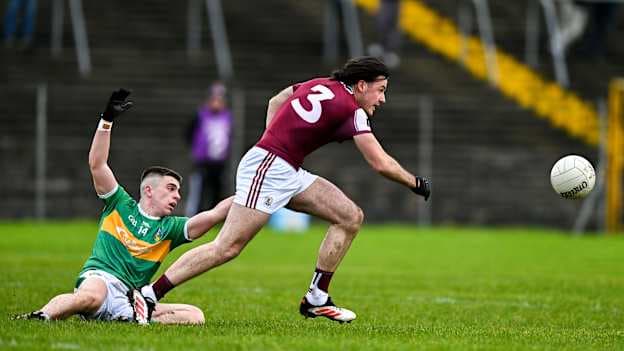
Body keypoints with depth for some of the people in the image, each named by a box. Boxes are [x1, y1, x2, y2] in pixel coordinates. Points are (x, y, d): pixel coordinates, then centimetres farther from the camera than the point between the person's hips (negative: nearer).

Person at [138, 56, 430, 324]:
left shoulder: (320, 85, 14)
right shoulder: (351, 110, -10)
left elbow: (275, 102, 26)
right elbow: (381, 164, -10)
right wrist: (416, 183, 5)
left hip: (289, 174, 10)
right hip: (268, 169, -10)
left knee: (351, 217, 5)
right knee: (226, 248, -14)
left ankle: (316, 298, 8)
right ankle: (150, 294, -12)